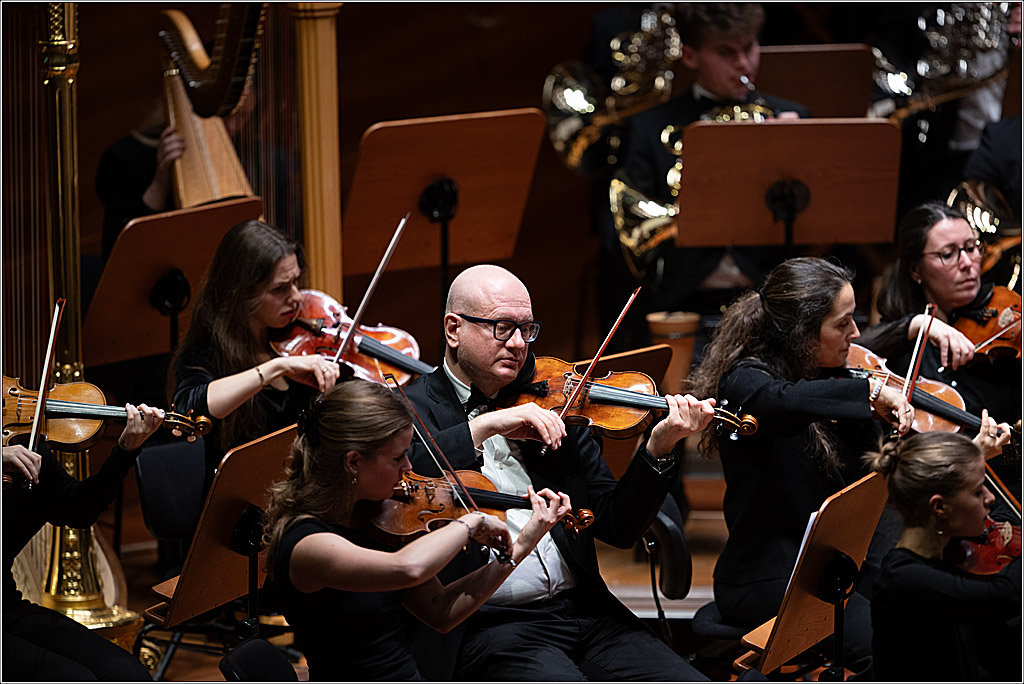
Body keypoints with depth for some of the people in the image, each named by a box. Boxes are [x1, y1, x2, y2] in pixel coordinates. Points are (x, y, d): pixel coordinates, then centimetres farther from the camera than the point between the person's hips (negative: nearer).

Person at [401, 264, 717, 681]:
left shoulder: (554, 404, 15)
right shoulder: (412, 409, 3)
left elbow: (617, 528, 11)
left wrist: (658, 449, -5)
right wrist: (482, 427, -22)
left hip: (582, 611, 5)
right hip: (486, 627, -5)